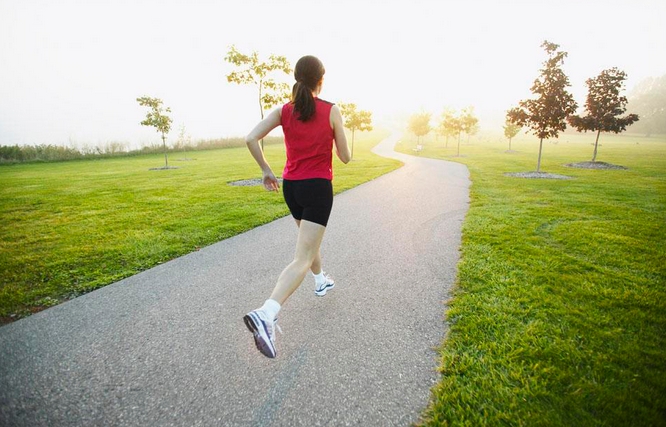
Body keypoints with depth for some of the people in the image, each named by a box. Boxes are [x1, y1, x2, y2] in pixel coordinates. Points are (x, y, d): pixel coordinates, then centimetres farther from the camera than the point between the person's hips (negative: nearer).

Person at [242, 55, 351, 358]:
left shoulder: (284, 110, 2)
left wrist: (266, 171, 2)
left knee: (309, 238, 29)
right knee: (303, 258, -9)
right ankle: (266, 314, -26)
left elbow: (251, 138, -8)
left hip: (290, 186, 5)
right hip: (318, 187, -5)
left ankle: (321, 281, 50)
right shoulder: (332, 111, -6)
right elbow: (345, 157, -2)